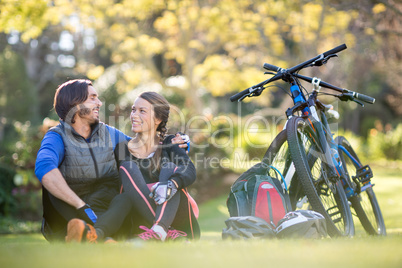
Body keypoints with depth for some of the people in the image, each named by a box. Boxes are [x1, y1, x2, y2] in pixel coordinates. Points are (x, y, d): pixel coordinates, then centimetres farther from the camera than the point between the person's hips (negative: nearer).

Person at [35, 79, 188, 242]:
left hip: (105, 215, 3)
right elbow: (44, 168, -27)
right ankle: (103, 239, -47)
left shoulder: (109, 134, 13)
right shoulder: (56, 137, -5)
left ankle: (94, 234, -60)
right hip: (63, 221, -3)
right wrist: (81, 205, -37)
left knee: (125, 199, -28)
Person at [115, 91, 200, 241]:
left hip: (175, 216, -1)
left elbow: (190, 171, -11)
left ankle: (159, 230, -49)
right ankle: (170, 234, -38)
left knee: (169, 167, -20)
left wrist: (171, 185, -33)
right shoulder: (122, 149, 15)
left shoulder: (169, 144, 9)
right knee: (127, 167, -16)